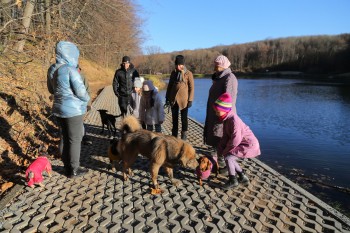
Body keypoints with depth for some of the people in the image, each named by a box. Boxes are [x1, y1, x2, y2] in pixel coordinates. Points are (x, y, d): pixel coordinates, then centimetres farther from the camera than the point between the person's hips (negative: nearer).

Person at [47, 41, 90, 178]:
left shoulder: (52, 69, 6)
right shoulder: (70, 69, -19)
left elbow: (51, 89, 17)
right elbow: (81, 91, -19)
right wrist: (87, 99, 1)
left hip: (59, 108, 8)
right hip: (73, 109, -8)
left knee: (66, 138, 18)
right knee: (75, 139, 4)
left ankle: (67, 167, 29)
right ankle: (74, 170, 15)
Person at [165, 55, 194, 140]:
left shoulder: (188, 74, -7)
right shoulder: (173, 73, 6)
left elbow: (191, 88, -6)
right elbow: (169, 86, 12)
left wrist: (190, 100, -10)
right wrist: (167, 97, 9)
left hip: (183, 99, -4)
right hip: (173, 99, 4)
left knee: (184, 118, 6)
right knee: (174, 118, 13)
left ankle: (184, 136, 19)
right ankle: (174, 135, 25)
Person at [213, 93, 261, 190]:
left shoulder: (234, 120, -29)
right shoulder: (226, 118, 0)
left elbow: (235, 140, -29)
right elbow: (225, 136, 4)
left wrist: (225, 151, -15)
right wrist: (221, 149, -5)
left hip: (249, 145, -10)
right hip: (243, 144, 10)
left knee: (228, 157, -17)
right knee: (229, 157, 13)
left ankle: (233, 181, 2)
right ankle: (243, 177, 26)